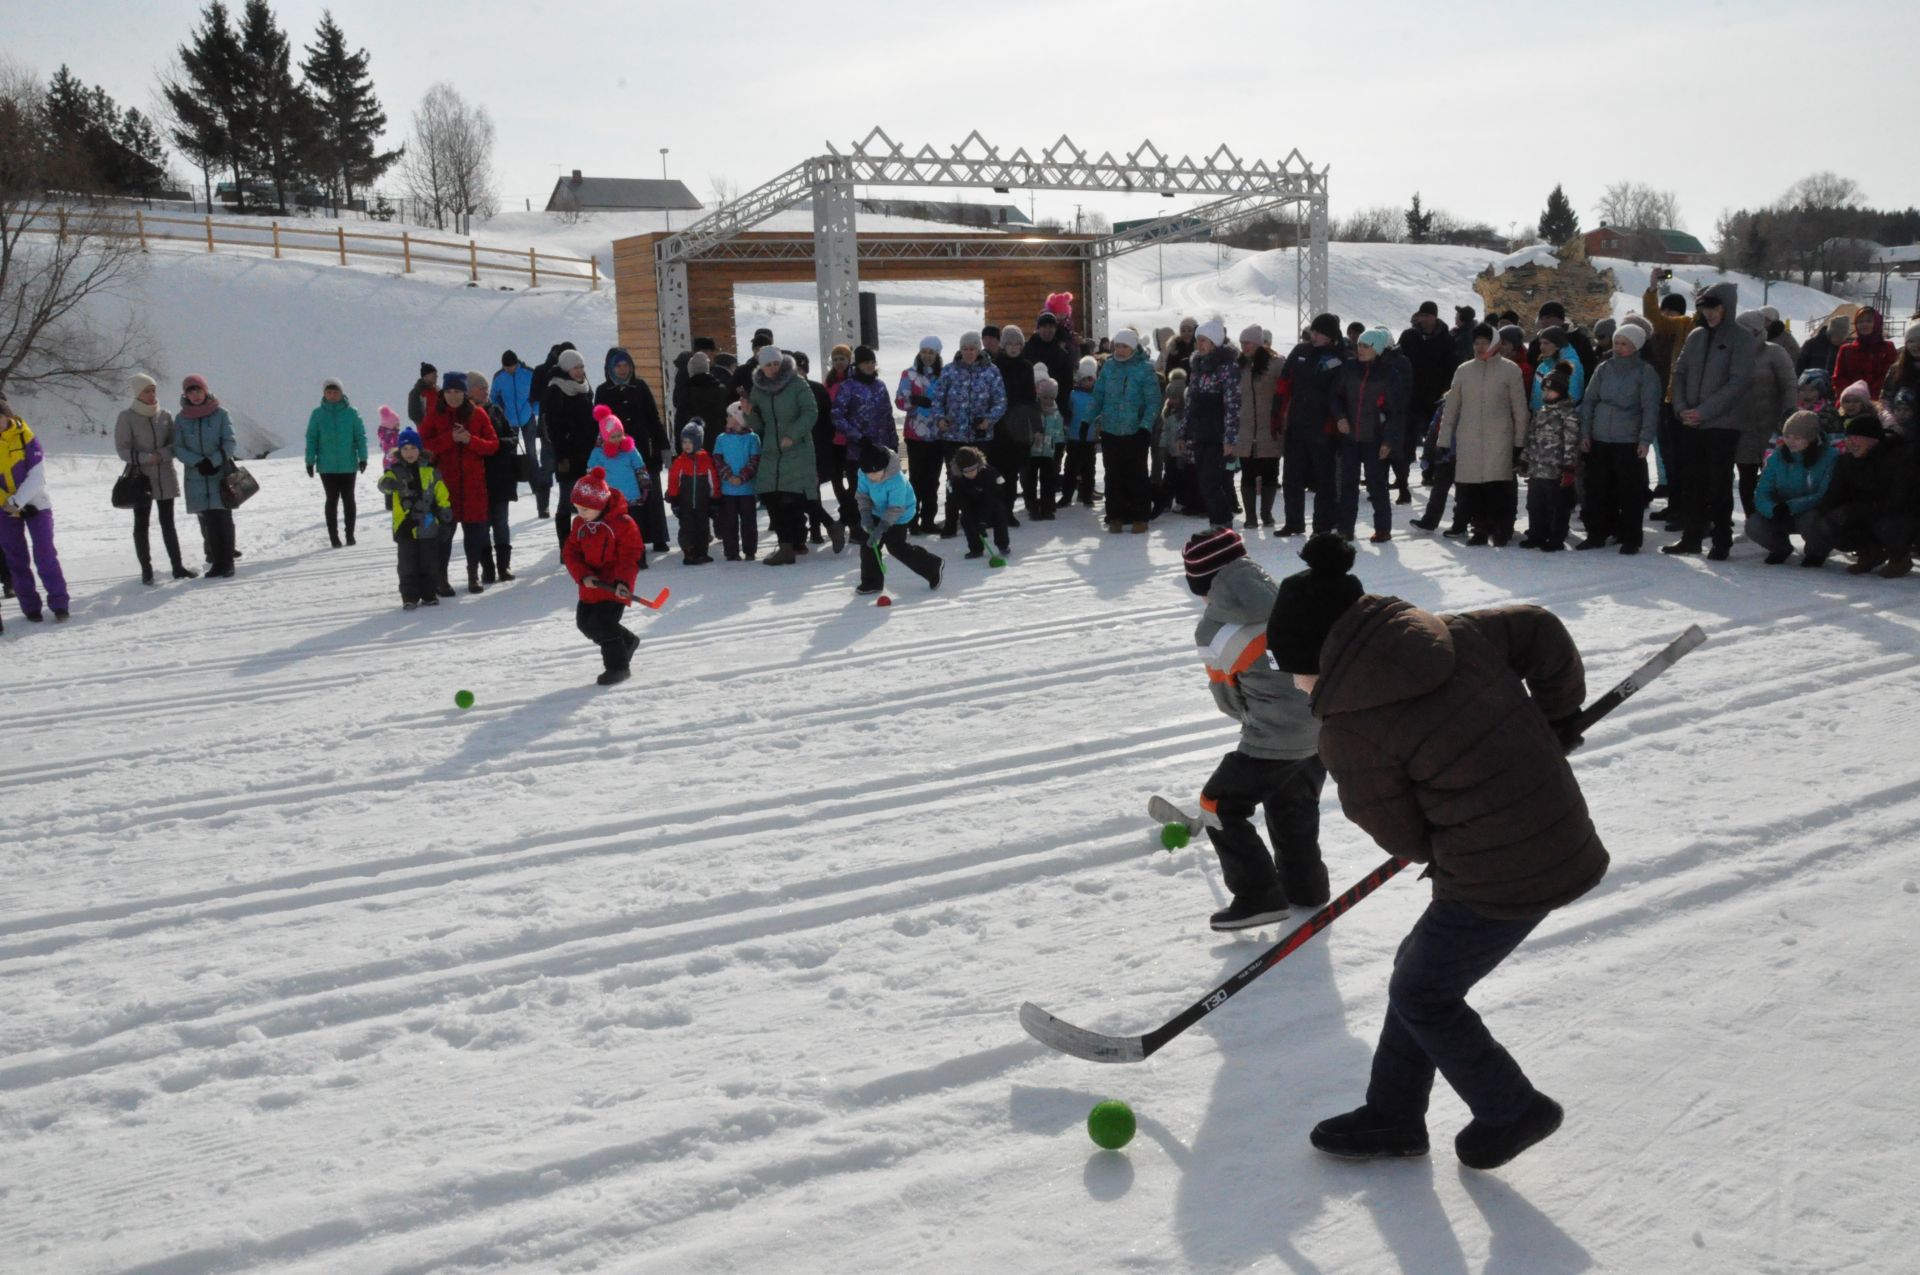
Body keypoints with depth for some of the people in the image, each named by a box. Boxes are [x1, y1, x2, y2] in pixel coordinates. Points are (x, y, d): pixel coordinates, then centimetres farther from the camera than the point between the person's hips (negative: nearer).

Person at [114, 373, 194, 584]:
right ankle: (146, 570, 10)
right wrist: (145, 458, -17)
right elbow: (123, 449, -6)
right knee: (141, 525, 5)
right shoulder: (127, 417, -6)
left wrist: (161, 455, -13)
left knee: (168, 523, 10)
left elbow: (175, 445, 6)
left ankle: (177, 566, 13)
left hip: (165, 477, 3)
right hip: (140, 477, -3)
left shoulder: (165, 416, 3)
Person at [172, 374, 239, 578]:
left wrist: (213, 461, -15)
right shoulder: (181, 419, 6)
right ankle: (215, 557, 11)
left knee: (222, 519, -6)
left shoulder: (221, 414, 0)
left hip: (221, 474, -2)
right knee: (207, 520, 0)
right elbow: (178, 448, 4)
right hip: (197, 477, 2)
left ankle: (225, 564, -3)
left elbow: (230, 443, -3)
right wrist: (198, 462, -12)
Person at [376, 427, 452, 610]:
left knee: (430, 563, 7)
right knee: (408, 565, 2)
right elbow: (384, 481, -22)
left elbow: (442, 496, 8)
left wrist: (446, 519, 5)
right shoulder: (395, 471, 0)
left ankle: (429, 594, 18)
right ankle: (409, 597, 7)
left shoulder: (429, 471, 4)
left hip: (429, 526, 1)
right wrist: (389, 483, -46)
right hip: (405, 527, -1)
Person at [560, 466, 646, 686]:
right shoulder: (580, 524, 3)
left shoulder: (623, 523, -16)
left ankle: (618, 666, 2)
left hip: (613, 587, -8)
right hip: (590, 587, 8)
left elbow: (630, 556, -16)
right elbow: (570, 553, 2)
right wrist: (583, 575, -14)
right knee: (585, 622, 14)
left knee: (601, 624, -15)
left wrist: (622, 581, -25)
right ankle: (627, 641, 35)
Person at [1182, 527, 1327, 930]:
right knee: (1294, 803, 28)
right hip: (1326, 722, 7)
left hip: (1278, 737, -7)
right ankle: (1305, 887, 40)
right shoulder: (1282, 594, 3)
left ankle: (1260, 897, 10)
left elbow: (1229, 701, 1)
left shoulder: (1213, 631, -10)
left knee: (1221, 806, 8)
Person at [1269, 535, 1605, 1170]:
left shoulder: (1350, 728, -19)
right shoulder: (1456, 636, -2)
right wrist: (1555, 719, 15)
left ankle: (1511, 1110, 31)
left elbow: (1402, 835, -8)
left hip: (1499, 879, -9)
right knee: (1421, 970, 21)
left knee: (1420, 995, 14)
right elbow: (1542, 630, 6)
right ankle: (1392, 1116, 34)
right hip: (1556, 840, 9)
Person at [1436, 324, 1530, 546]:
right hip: (1468, 440, 3)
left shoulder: (1509, 370, 3)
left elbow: (1520, 409, 3)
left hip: (1498, 439, -3)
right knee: (1471, 488, 0)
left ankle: (1501, 529, 0)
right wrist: (1444, 440, 10)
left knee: (1498, 486, -11)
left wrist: (1519, 441, 0)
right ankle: (1480, 528, 11)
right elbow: (1451, 408, 14)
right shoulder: (1463, 370, 11)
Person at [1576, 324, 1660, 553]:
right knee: (1597, 490, 8)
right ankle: (1596, 534, 19)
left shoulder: (1646, 372, -2)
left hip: (1629, 443, -4)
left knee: (1630, 492, -1)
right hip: (1599, 441, 4)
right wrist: (1585, 432, 2)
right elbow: (1589, 401, 11)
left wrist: (1645, 439, -15)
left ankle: (1630, 539, 7)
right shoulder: (1603, 369, 10)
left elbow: (1650, 408, -7)